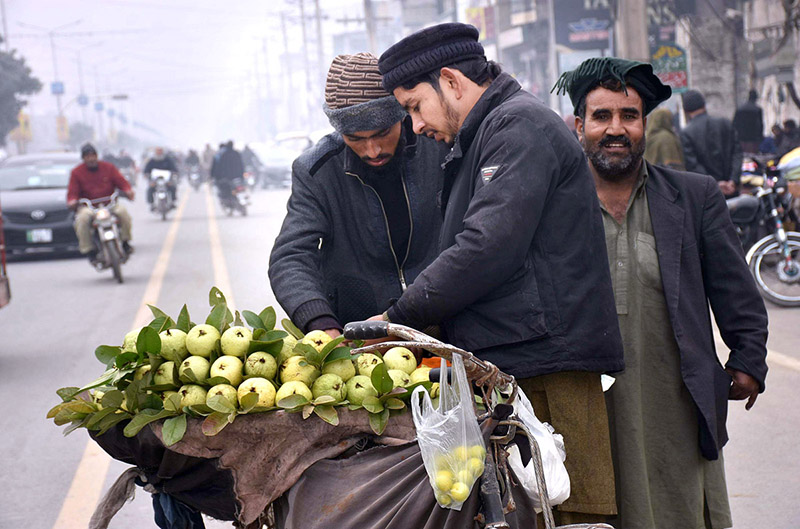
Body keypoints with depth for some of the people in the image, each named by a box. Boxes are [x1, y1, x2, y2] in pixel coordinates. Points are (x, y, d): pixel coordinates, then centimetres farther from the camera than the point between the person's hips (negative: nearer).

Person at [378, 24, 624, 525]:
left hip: (544, 366, -9)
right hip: (503, 366, 9)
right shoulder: (480, 138, 24)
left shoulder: (518, 124, -7)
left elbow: (486, 249, -18)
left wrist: (396, 318, -11)